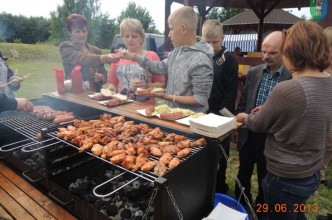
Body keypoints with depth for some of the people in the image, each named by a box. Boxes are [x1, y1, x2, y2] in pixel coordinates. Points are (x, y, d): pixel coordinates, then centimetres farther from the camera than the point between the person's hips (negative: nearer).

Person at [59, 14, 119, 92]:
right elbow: (81, 59, -19)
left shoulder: (96, 50, 12)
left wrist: (100, 77, -8)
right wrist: (104, 58, -34)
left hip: (94, 94, 4)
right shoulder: (66, 48, 1)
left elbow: (104, 75, 15)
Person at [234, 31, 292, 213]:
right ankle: (240, 206, 45)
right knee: (243, 174, 21)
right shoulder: (254, 72, 1)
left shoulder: (292, 77, -12)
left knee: (265, 177, 18)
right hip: (248, 133, 4)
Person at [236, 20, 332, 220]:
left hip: (286, 179, -7)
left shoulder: (288, 89, -29)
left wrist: (245, 117, 7)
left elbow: (258, 124, -13)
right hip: (312, 173, 8)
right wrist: (268, 110, 12)